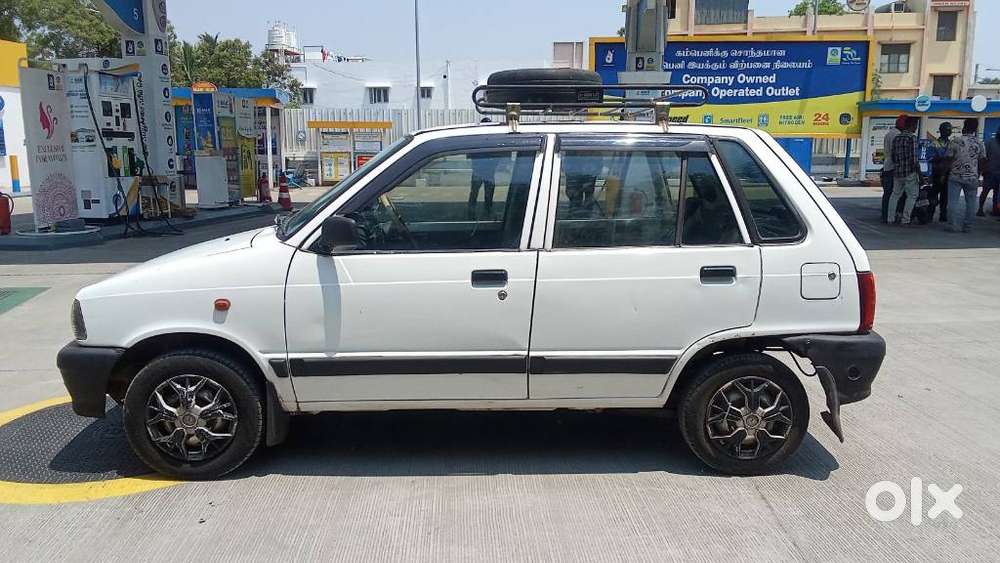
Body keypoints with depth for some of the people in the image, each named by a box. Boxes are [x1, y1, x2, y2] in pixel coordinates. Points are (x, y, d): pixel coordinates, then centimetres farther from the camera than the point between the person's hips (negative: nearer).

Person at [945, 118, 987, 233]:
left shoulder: (955, 141, -7)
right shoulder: (979, 143, 1)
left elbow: (948, 159, -4)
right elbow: (982, 161, 6)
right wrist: (977, 174, 19)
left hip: (956, 176, -2)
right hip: (972, 177, 2)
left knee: (953, 202, 1)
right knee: (971, 203, 8)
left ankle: (953, 225, -2)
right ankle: (967, 226, 10)